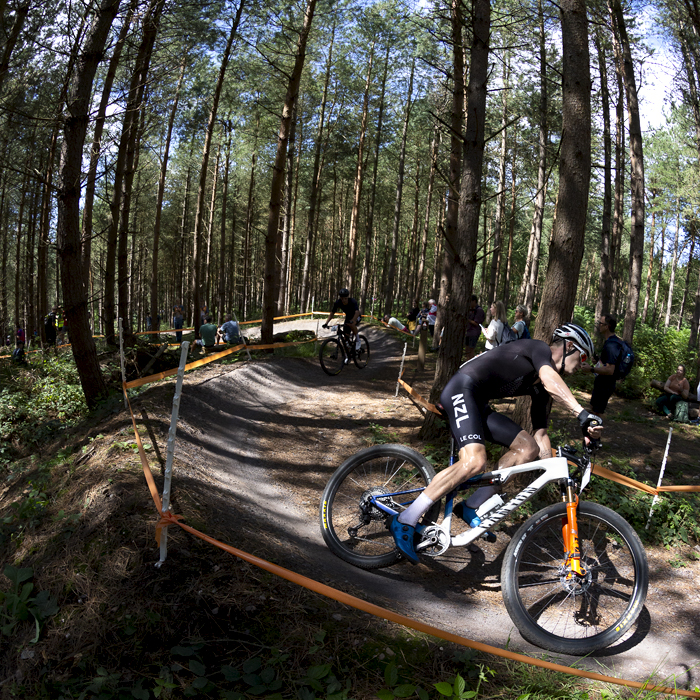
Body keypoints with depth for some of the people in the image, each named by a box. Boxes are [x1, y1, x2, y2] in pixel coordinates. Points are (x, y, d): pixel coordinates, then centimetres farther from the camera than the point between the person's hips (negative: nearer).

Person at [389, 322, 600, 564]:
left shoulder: (540, 389, 19)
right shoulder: (538, 348, -7)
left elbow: (540, 433, 21)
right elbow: (550, 379, -30)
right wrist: (583, 414, -40)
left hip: (478, 404, 10)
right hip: (461, 390, -10)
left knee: (529, 448, 0)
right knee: (474, 461, -28)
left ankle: (473, 507, 4)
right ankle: (405, 521, -23)